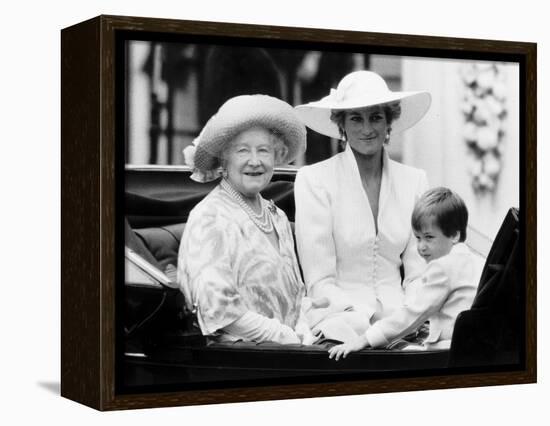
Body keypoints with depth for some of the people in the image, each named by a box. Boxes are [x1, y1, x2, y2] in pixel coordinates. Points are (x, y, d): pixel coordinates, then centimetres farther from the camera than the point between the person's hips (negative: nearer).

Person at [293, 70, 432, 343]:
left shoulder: (414, 181, 11)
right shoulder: (313, 180, -2)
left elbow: (419, 274, 9)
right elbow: (320, 283, -6)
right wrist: (371, 318, -18)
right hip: (340, 316, -3)